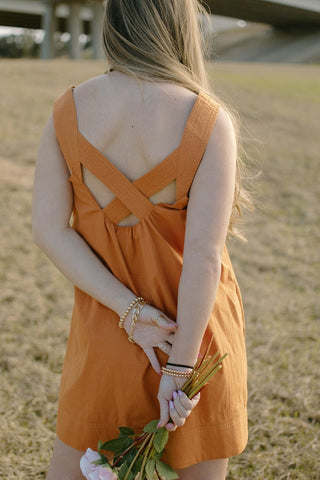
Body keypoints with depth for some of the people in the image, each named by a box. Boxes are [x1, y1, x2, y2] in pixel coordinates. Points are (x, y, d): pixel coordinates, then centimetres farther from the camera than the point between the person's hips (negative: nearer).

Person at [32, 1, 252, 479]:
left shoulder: (68, 109, -9)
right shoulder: (207, 121, -18)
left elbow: (48, 229, -13)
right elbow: (204, 256, -22)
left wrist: (130, 311, -14)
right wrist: (180, 367, -16)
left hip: (105, 320, 3)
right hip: (194, 326, -2)